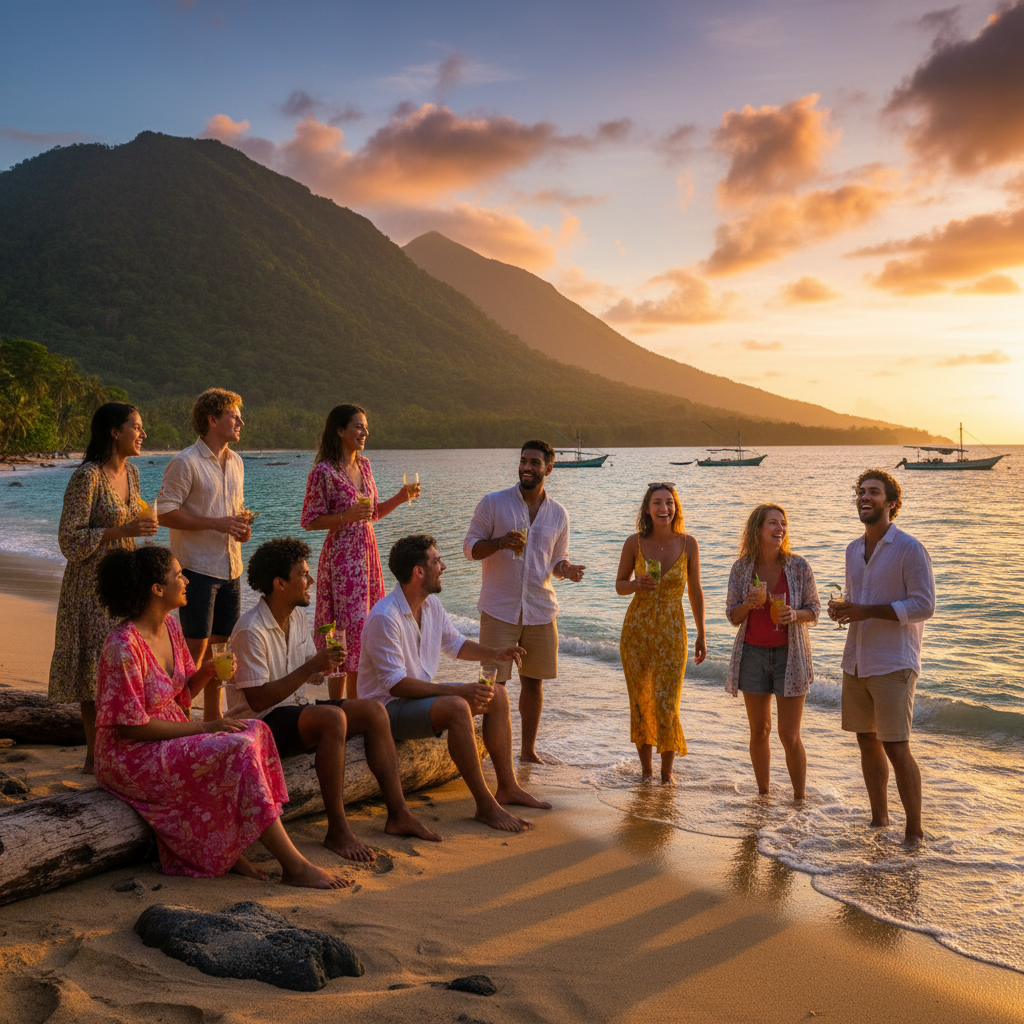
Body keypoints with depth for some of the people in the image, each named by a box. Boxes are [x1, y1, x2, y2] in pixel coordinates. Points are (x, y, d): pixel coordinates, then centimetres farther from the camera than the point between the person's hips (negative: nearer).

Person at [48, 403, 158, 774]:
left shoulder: (130, 472, 7)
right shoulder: (87, 476, -17)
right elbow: (70, 540, -18)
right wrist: (124, 530, -23)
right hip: (93, 586, -7)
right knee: (97, 671, -1)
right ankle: (94, 757, 10)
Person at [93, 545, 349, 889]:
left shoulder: (169, 627, 6)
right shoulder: (123, 647, -22)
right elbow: (131, 726, -22)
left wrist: (208, 671, -6)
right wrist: (204, 727, -19)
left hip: (170, 739, 9)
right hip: (130, 757, -9)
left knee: (255, 732, -11)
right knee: (239, 752, -24)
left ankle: (230, 851, -10)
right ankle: (294, 866, -17)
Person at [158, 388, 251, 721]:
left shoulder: (236, 462, 14)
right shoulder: (185, 463, -10)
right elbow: (165, 513, -15)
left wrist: (242, 525, 4)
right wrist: (216, 524, -20)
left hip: (230, 567, 8)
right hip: (197, 567, -7)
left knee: (221, 643, 13)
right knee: (195, 645, -6)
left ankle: (212, 715, 25)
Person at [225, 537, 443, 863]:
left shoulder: (298, 617, 9)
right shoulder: (251, 631, -20)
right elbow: (258, 700, -24)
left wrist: (326, 664, -9)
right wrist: (312, 666, -27)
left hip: (294, 710, 9)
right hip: (260, 723, -9)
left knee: (374, 711, -5)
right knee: (332, 717, -34)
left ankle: (398, 815, -5)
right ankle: (337, 831, -27)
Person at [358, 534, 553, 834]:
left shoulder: (431, 604, 3)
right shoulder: (384, 617, -26)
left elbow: (455, 644, 19)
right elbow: (396, 684, -27)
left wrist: (495, 653, 1)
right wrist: (457, 691, -30)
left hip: (422, 694, 10)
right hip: (389, 707, -10)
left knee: (497, 695, 3)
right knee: (456, 708, -33)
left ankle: (507, 787, 6)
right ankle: (486, 805, -25)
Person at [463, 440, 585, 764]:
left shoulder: (558, 514, 7)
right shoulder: (493, 503, -3)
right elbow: (470, 548, -2)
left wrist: (567, 568, -10)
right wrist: (499, 542, -22)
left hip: (540, 609, 3)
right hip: (499, 608, -3)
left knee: (533, 680, 10)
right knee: (494, 681, -4)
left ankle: (529, 749, 24)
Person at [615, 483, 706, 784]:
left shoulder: (688, 543, -4)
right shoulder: (635, 543, -5)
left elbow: (695, 592, 4)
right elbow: (619, 585, 6)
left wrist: (701, 635, 7)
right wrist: (637, 584, -17)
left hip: (671, 633, -1)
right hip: (636, 630, 1)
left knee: (667, 703, -3)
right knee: (640, 701, 7)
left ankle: (667, 770, 17)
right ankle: (646, 769, 24)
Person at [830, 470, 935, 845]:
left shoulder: (909, 549, -9)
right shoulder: (853, 550, 13)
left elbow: (924, 606, -14)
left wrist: (867, 612, -20)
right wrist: (840, 609, 0)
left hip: (893, 663, -7)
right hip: (856, 661, 7)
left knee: (896, 748, -6)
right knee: (867, 742, 13)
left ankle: (914, 832, 7)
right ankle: (878, 820, 27)